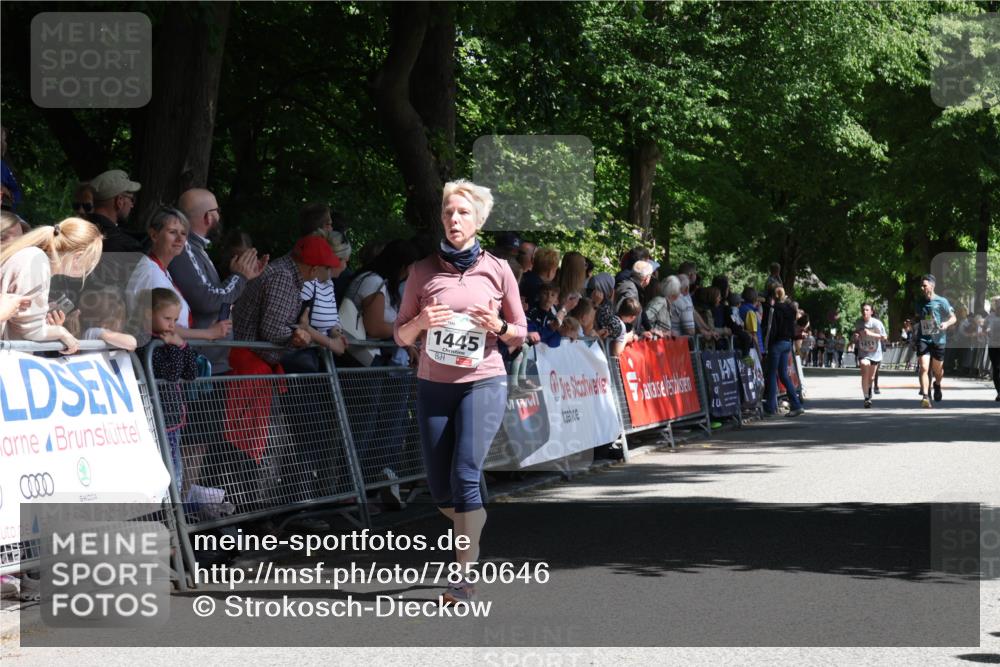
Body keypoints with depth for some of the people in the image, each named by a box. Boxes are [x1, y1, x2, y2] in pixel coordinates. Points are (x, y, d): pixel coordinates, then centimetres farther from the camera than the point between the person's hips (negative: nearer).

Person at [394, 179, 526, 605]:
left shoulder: (497, 270, 3)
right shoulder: (423, 271, 5)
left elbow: (520, 332, 10)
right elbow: (401, 335, 8)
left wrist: (497, 326, -12)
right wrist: (420, 323, -14)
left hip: (483, 382, -2)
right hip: (434, 384, 3)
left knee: (465, 476, -16)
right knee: (441, 491, 4)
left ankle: (466, 575, -10)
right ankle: (476, 525, 36)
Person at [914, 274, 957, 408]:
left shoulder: (942, 302, -4)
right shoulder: (918, 303, 7)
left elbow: (954, 318, -3)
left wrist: (946, 323, -21)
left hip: (938, 339, -1)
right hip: (923, 339, 1)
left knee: (937, 369, 12)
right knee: (924, 368, -16)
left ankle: (937, 385, 46)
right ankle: (925, 396, -23)